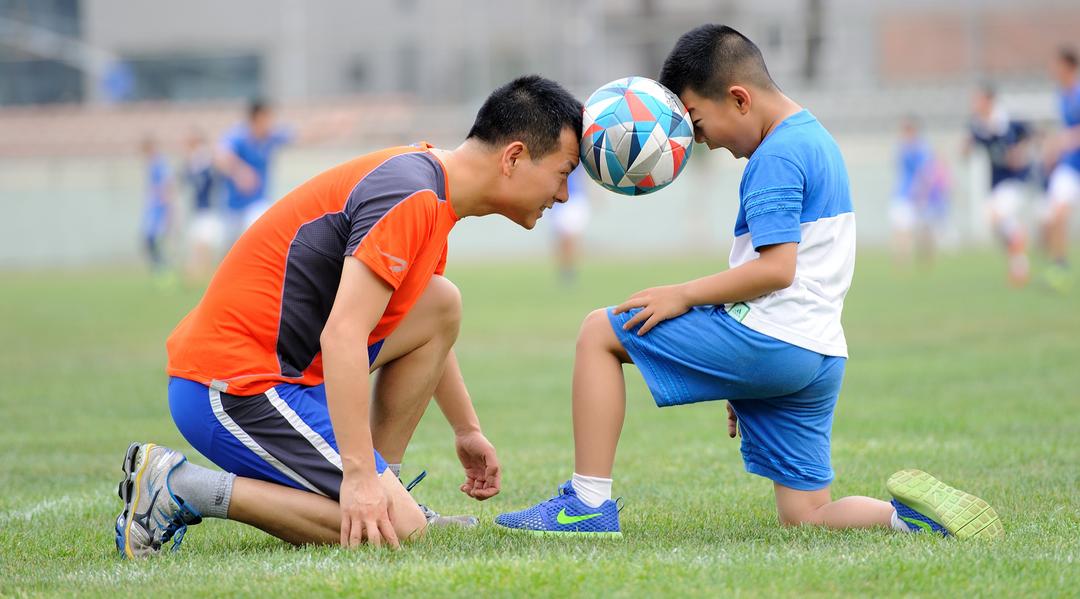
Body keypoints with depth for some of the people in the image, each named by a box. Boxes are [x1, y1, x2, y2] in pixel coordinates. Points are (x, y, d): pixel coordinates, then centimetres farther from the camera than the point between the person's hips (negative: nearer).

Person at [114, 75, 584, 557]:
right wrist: (359, 475, -30)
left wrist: (468, 430, 39)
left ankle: (384, 487, 10)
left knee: (441, 304, 9)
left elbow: (427, 331, 35)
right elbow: (342, 338, -27)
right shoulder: (411, 198, -17)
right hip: (237, 389, -10)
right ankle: (181, 488, -12)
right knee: (401, 528, -15)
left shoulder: (426, 190, 15)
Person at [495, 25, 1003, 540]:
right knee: (806, 518, 12)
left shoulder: (776, 158, -11)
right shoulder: (817, 141, 20)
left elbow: (776, 268, -21)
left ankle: (588, 504, -5)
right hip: (818, 360, 10)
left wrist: (684, 295, -11)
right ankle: (919, 515, -8)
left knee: (599, 332, 0)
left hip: (768, 343, -10)